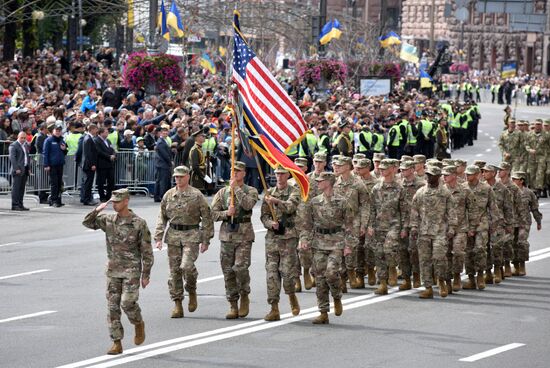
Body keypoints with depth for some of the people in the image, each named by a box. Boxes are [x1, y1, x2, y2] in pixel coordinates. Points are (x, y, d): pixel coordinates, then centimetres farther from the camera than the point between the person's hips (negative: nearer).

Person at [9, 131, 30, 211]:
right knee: (16, 188, -8)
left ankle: (20, 205, 10)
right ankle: (15, 205, -8)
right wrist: (16, 169, -19)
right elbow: (12, 158, -13)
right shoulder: (13, 146, -6)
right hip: (18, 171, -8)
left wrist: (28, 168, 15)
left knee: (22, 188, 7)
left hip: (25, 170, 8)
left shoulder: (25, 145, 19)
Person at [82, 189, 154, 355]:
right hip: (113, 271, 4)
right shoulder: (108, 220, 5)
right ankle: (117, 344, 5)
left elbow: (146, 251, -5)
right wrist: (97, 210, -9)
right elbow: (87, 223, 9)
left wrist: (146, 275, -6)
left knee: (127, 303, -14)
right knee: (113, 307, 1)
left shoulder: (139, 223, -7)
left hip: (131, 271, -4)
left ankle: (139, 324, 17)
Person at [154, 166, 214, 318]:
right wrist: (158, 238, 4)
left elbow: (207, 218, 0)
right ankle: (177, 305, 9)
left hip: (191, 236, -4)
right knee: (174, 270, 3)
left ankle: (192, 291, 9)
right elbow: (162, 218, 13)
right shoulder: (168, 195, 9)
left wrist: (205, 241, -4)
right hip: (173, 235, 4)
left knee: (187, 265, -21)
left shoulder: (196, 195, -2)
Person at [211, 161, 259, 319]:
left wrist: (236, 188, -14)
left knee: (240, 267, -17)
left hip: (244, 235, -3)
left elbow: (247, 205, -18)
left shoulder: (251, 191, 3)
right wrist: (226, 213, -12)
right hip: (227, 234, 3)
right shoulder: (223, 192, 10)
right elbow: (213, 213, 6)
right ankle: (233, 306, 10)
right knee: (228, 272, 3)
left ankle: (244, 296, 7)